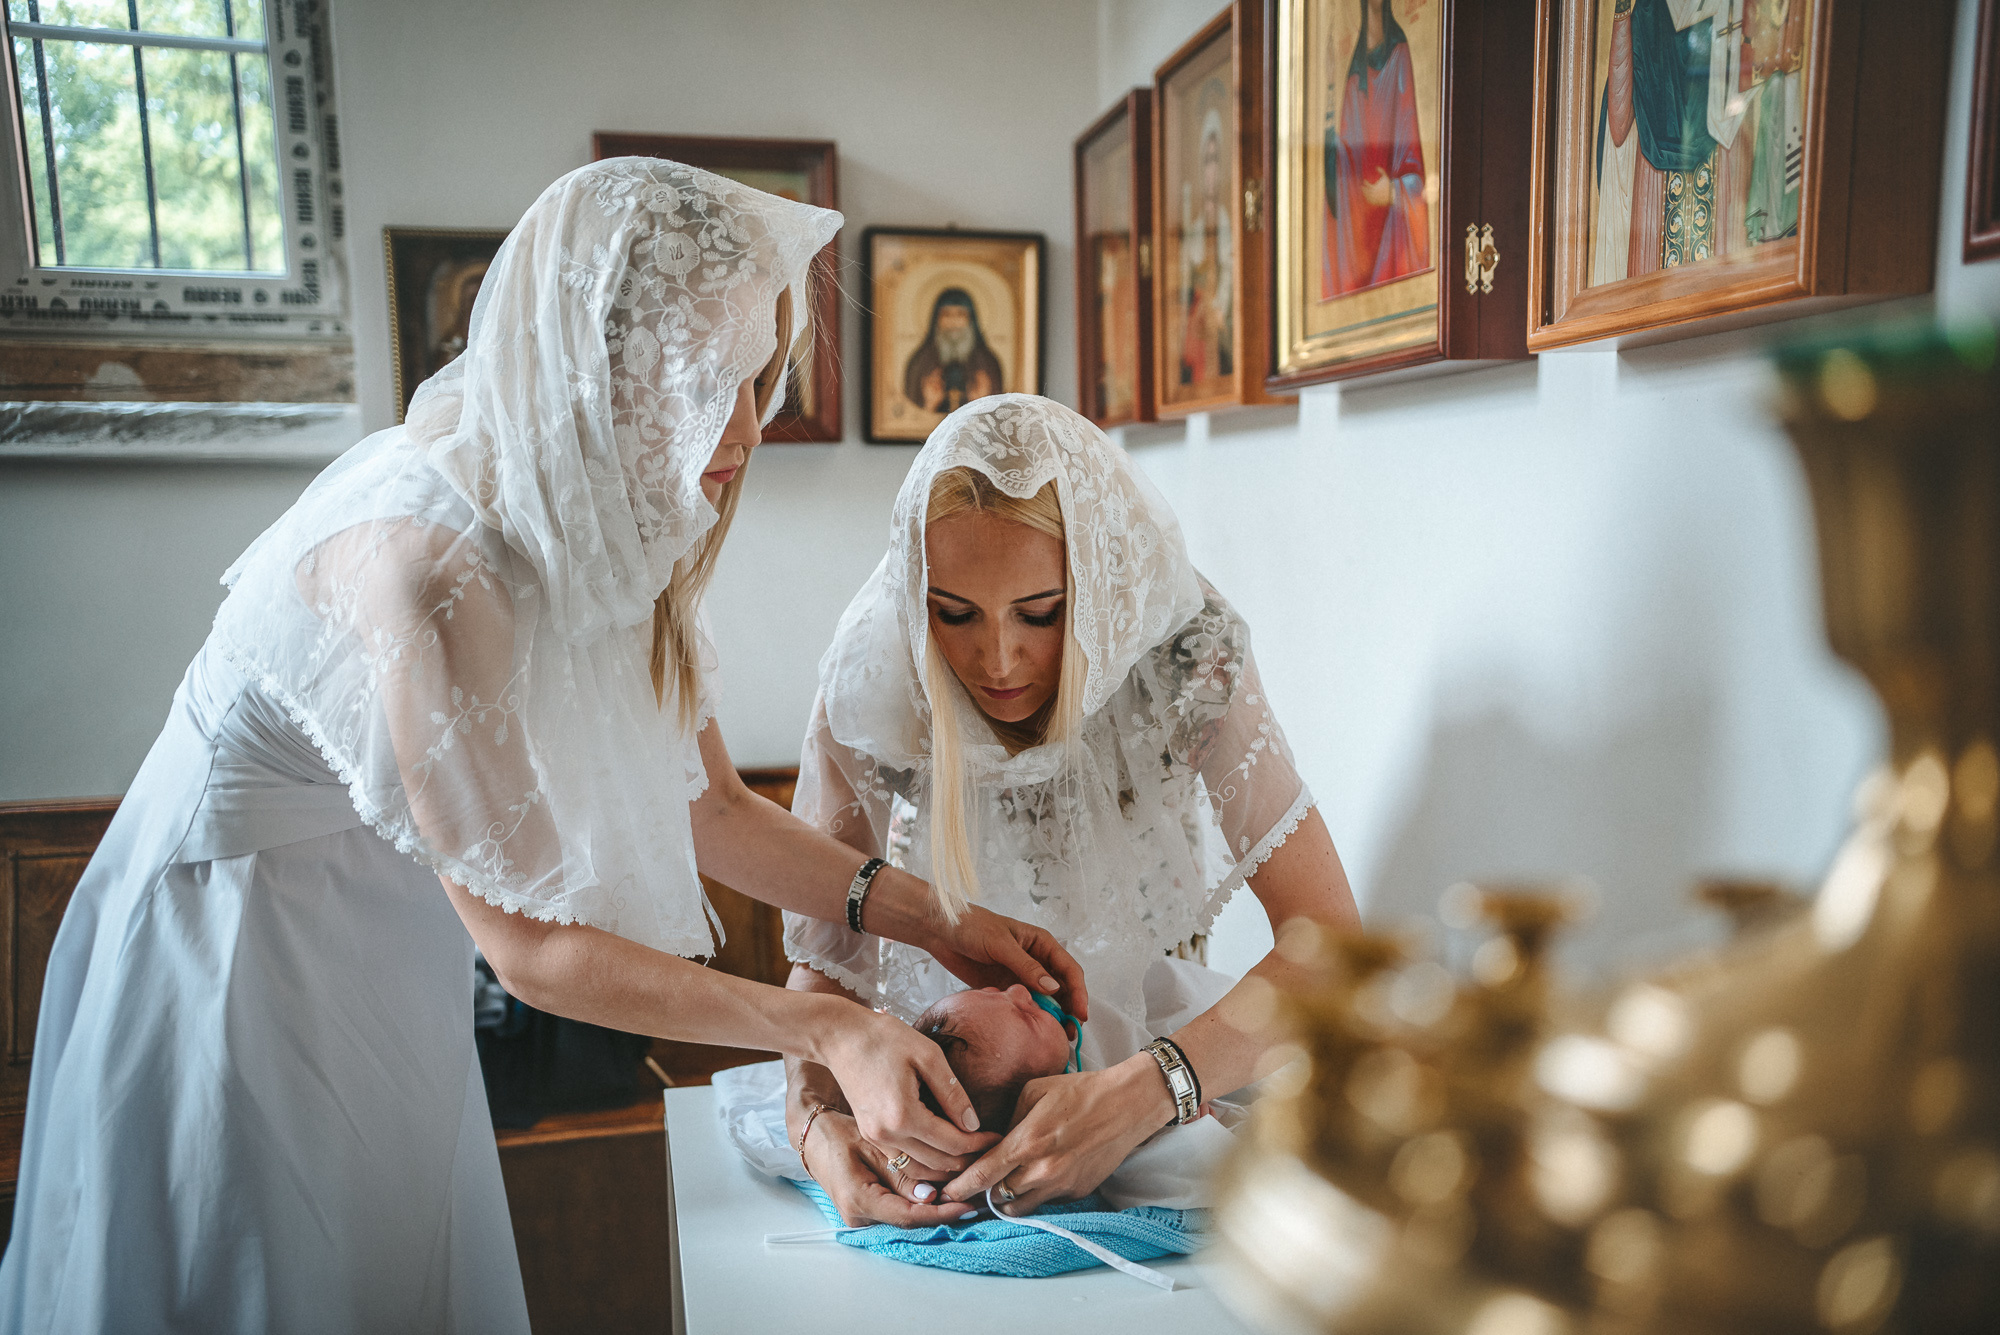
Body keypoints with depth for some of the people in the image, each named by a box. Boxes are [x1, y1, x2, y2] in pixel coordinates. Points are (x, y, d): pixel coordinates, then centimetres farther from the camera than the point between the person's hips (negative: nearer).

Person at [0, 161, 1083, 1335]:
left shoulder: (611, 527, -6)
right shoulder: (427, 548, -32)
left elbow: (710, 807, -1)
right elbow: (526, 942, -26)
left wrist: (925, 918, -10)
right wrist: (829, 1031, -25)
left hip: (388, 973, 8)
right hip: (237, 970, -7)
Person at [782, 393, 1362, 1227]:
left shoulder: (1184, 656, -30)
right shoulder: (871, 687, -26)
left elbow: (1328, 936, -33)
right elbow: (825, 954, -17)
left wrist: (1142, 1094, -47)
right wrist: (816, 1121, -38)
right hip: (944, 1020, 1)